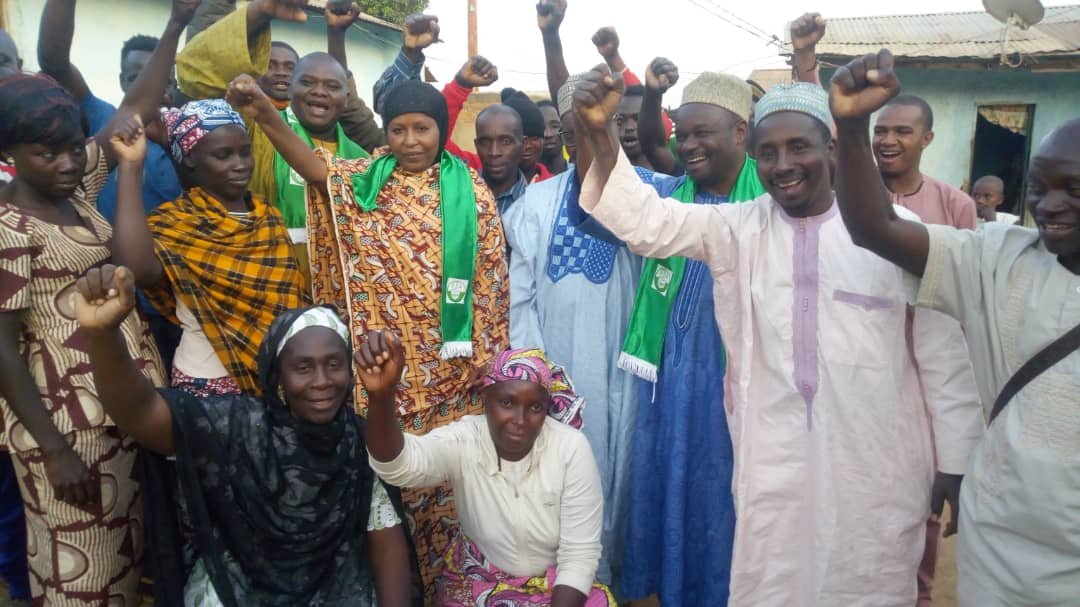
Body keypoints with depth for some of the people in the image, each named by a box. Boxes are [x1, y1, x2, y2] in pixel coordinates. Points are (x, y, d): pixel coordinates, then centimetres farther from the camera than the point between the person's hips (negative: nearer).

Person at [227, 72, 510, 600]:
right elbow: (315, 168, -19)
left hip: (447, 367, 0)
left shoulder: (472, 193, 0)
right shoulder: (365, 179, 2)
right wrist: (265, 114, -37)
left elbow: (490, 281, 1)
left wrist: (489, 359, 0)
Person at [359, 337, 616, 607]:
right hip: (479, 581, 0)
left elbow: (579, 554, -14)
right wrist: (381, 396, -57)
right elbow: (398, 464, -40)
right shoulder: (463, 440, -19)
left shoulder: (572, 448, -19)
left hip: (558, 583, 0)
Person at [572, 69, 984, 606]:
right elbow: (644, 220, -10)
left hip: (877, 461, -1)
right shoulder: (737, 228, 0)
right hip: (773, 459, 2)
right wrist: (599, 132, -25)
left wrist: (956, 460, 2)